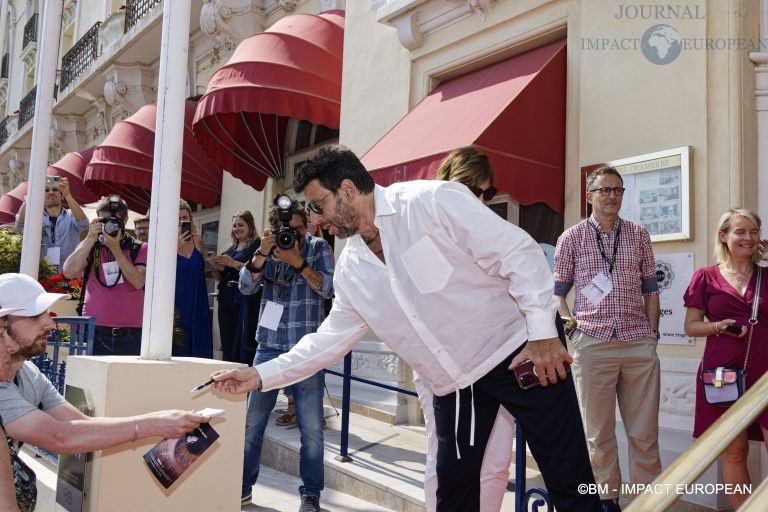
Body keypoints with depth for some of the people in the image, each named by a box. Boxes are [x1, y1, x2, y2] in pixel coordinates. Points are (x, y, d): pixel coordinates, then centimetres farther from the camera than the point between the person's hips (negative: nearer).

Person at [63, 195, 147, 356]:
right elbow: (69, 272, -5)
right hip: (94, 333, 1)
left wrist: (115, 248, -12)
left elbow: (138, 282, -10)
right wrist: (90, 239, -9)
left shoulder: (140, 249, 7)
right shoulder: (89, 246, 12)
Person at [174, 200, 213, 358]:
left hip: (197, 305, 3)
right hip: (176, 305, -3)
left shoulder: (197, 241, 9)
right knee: (177, 350, -3)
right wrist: (176, 247, -17)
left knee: (198, 351, 3)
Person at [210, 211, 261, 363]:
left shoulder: (257, 245, -2)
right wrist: (216, 267, 3)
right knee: (227, 345, 5)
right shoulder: (230, 249, 19)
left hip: (246, 301, -7)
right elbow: (221, 278, 23)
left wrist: (234, 264, -17)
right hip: (227, 299, 7)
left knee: (244, 344, -11)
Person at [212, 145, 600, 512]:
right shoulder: (351, 270, 4)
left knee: (567, 475, 0)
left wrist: (542, 332, -20)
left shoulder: (433, 202, -17)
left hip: (519, 354, -6)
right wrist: (261, 375, 3)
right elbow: (330, 339, 10)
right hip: (454, 382, 6)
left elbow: (519, 252, -17)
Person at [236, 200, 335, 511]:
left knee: (311, 427, 0)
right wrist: (262, 254, -18)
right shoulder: (266, 250, 7)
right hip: (269, 347, 2)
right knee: (252, 421, 6)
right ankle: (243, 485, 21)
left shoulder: (319, 248, 1)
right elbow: (246, 287, -5)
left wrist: (297, 261, -19)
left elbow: (329, 288, -11)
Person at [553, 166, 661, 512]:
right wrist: (572, 324, -5)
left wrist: (652, 334, 7)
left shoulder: (639, 235, 11)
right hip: (592, 343, -1)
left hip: (640, 344, 2)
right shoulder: (571, 238, 5)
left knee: (644, 432, 4)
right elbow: (557, 292, 9)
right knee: (598, 431, 6)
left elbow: (650, 289, 13)